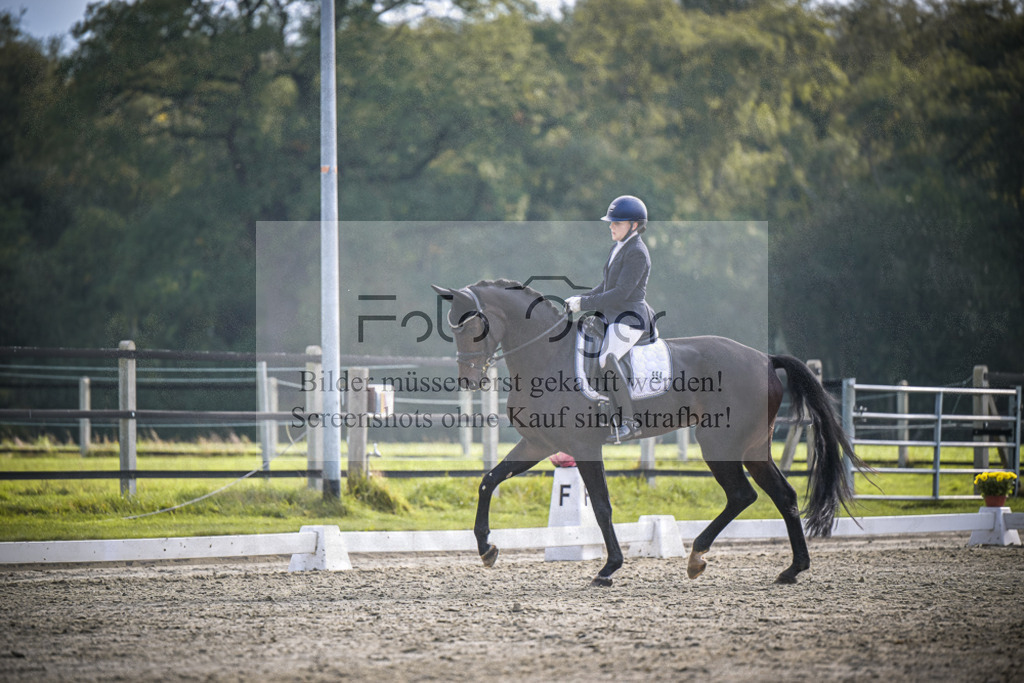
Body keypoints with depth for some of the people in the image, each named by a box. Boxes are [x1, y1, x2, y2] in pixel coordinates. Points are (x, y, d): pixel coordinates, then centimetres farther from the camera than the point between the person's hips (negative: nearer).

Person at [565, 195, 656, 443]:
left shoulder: (637, 253, -16)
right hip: (612, 316, 11)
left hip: (630, 318, -11)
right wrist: (582, 299, 10)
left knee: (607, 359, -28)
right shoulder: (619, 247, 15)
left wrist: (585, 303, -20)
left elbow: (621, 292, -22)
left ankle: (627, 423, -25)